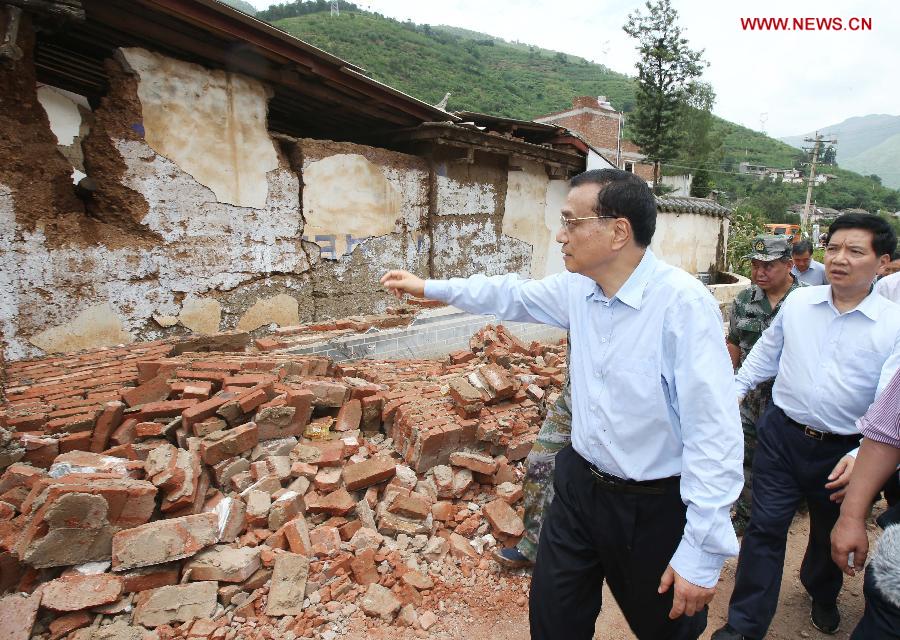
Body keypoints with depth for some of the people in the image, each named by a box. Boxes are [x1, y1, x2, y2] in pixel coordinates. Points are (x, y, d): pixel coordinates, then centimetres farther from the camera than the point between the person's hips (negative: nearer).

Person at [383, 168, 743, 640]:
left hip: (655, 507, -5)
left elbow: (715, 431, -25)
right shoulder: (577, 288, -4)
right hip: (580, 484, 6)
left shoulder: (682, 301, -25)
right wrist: (429, 287, 19)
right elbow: (512, 295, 14)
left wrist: (702, 552, -23)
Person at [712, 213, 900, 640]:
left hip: (843, 451, 0)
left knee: (831, 533, 23)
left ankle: (822, 595, 53)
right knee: (765, 528, 2)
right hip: (781, 434, 1)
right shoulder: (798, 302, -3)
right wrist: (736, 389, 10)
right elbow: (766, 352, 12)